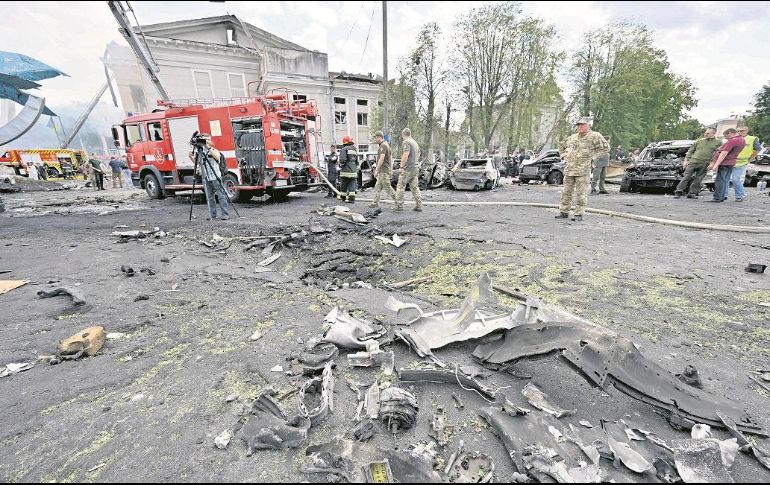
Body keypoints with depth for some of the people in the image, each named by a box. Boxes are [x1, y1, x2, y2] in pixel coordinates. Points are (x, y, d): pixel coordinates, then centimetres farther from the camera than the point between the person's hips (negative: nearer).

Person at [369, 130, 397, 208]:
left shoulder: (383, 145, -14)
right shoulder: (387, 145, 18)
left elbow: (382, 159, -23)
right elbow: (391, 159, 20)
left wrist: (376, 170, -22)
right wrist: (390, 170, 21)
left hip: (383, 171, -10)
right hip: (385, 171, 10)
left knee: (387, 187, -7)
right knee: (377, 187, 11)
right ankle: (376, 203, 13)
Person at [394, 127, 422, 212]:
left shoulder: (407, 142, -11)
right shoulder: (415, 142, 17)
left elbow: (405, 155, -21)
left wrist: (401, 166, -14)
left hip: (408, 168, -8)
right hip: (416, 168, 8)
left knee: (400, 187, -3)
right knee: (415, 187, 10)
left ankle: (399, 206, -4)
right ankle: (419, 206, 10)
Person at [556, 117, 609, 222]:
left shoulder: (595, 136, -2)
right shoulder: (573, 137, 15)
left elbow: (606, 147, -3)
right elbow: (563, 146, 32)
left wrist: (593, 155, -6)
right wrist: (566, 155, 18)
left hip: (582, 169, -5)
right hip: (569, 169, 6)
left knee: (581, 193, -4)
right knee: (566, 191, 7)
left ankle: (579, 214, 1)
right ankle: (564, 212, 15)